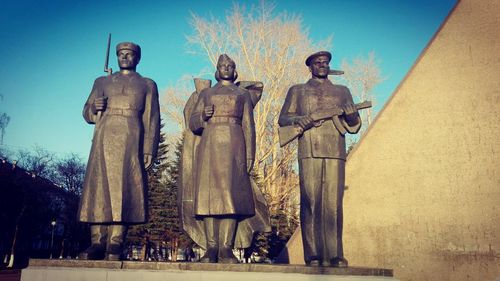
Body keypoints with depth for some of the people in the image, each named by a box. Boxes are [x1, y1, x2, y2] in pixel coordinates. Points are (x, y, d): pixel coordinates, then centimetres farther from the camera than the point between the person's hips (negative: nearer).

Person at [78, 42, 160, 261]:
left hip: (131, 141, -2)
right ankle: (98, 243, -4)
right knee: (99, 188, -6)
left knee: (124, 190, -8)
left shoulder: (148, 85, 17)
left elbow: (152, 120, 7)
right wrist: (94, 107, -4)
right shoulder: (102, 82, 23)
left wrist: (150, 149, -5)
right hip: (105, 139, 2)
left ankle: (115, 245, -9)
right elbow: (87, 113, 21)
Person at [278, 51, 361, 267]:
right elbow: (283, 118, 14)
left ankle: (334, 255, 1)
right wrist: (297, 119, -8)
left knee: (334, 203, -3)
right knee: (311, 202, -7)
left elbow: (354, 126, 20)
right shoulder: (297, 91, 21)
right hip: (309, 152, -1)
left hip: (335, 153, 2)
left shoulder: (342, 91, 24)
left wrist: (351, 115, -3)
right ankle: (314, 255, -4)